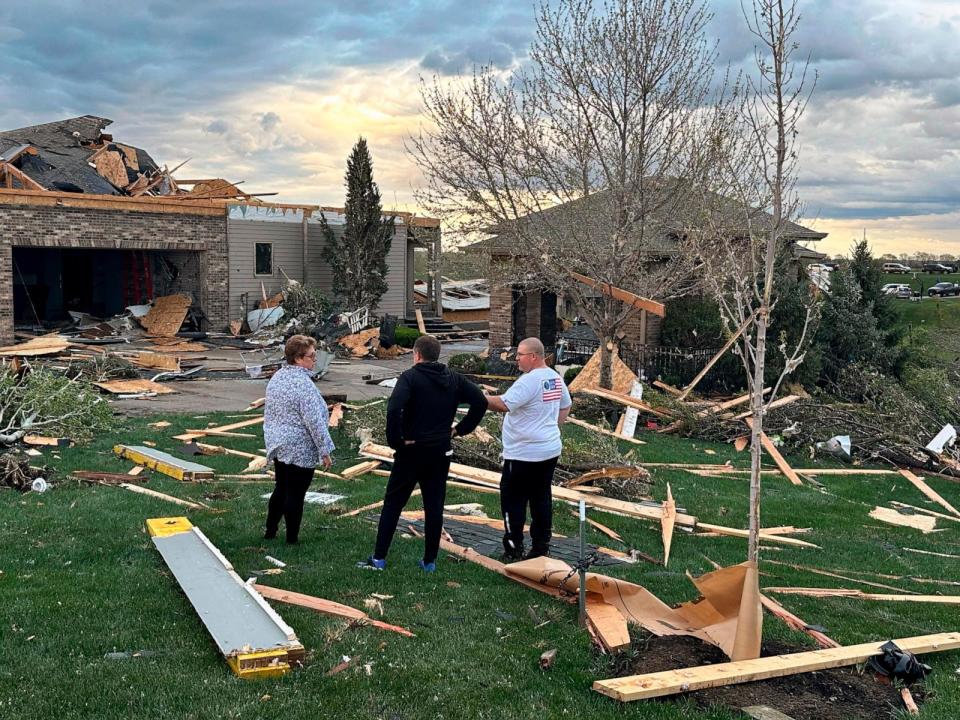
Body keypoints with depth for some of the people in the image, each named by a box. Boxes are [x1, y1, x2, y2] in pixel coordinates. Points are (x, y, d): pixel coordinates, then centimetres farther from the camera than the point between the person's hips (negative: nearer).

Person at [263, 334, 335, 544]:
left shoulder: (276, 377, 6)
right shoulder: (303, 384, -21)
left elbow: (268, 412, 15)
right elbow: (315, 421, -22)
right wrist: (325, 451, -16)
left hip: (277, 445, 8)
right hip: (299, 450, -8)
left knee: (281, 488, 21)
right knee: (295, 494, 2)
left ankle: (270, 531, 29)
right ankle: (292, 539, 12)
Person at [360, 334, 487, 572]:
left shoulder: (410, 377, -10)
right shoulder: (454, 379, 5)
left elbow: (394, 408, -26)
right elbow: (481, 402, 0)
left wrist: (395, 440, -16)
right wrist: (460, 429, 5)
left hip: (411, 452, -4)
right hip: (441, 453, 4)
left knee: (392, 504, 7)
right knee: (434, 507, 11)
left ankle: (379, 558, 10)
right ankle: (430, 561, 16)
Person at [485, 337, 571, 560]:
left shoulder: (528, 381, -21)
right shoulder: (555, 378, 8)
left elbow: (503, 404, -27)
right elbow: (565, 406, 21)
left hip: (524, 454, -9)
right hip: (550, 450, 9)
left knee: (513, 500, 2)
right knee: (541, 498, 13)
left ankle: (514, 547, 6)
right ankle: (541, 546, 19)